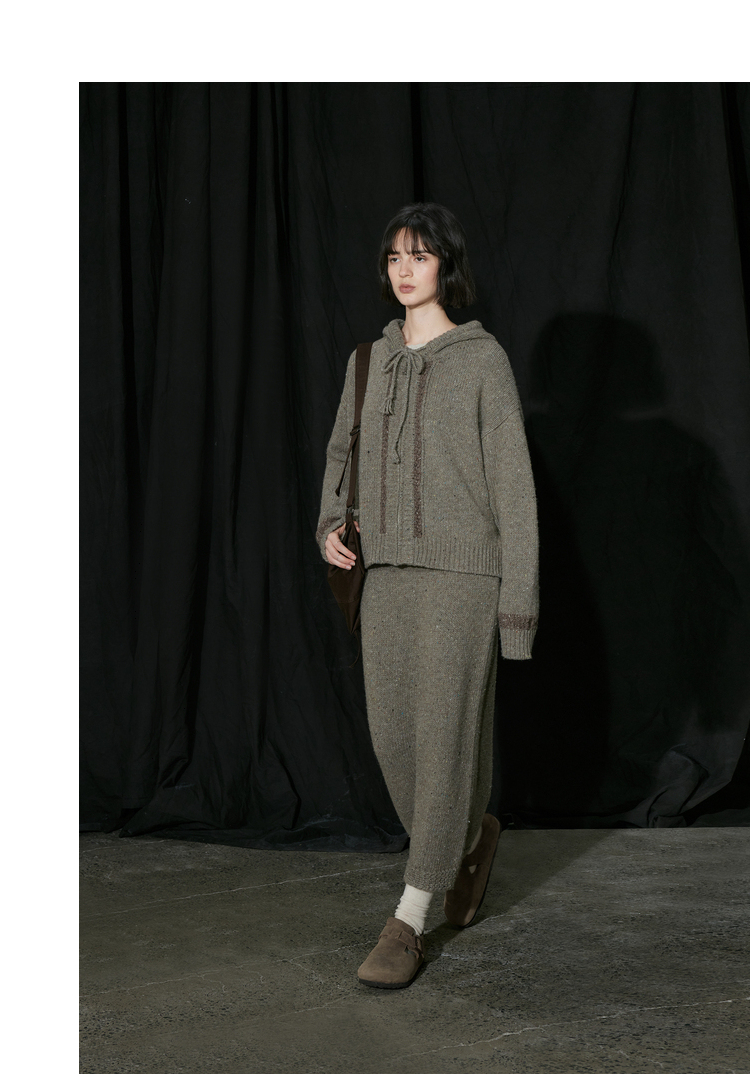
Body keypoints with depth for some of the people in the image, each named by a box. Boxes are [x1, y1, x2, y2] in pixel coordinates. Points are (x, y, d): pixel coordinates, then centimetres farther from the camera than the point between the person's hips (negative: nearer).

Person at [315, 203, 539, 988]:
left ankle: (408, 920, -1)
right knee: (393, 736, 5)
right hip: (385, 572, 5)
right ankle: (472, 838, 33)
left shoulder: (482, 360, -2)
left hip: (460, 572, -5)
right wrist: (330, 524, 5)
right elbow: (342, 451, 24)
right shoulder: (369, 361, 12)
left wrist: (519, 596, -8)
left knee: (443, 735, -7)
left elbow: (512, 480, -4)